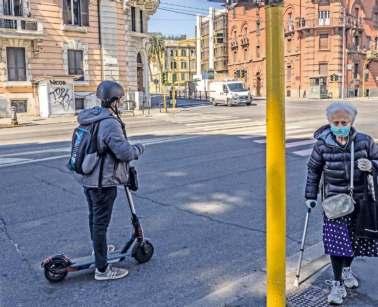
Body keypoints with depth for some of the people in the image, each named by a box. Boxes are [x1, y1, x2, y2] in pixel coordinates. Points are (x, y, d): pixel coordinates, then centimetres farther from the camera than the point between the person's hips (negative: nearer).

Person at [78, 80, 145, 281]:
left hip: (88, 179, 9)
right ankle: (102, 269, 10)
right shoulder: (110, 123, -25)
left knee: (94, 217, 26)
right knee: (101, 223, -1)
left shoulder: (89, 118, 5)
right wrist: (139, 149, -7)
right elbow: (125, 152, -27)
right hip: (103, 182, -9)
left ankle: (98, 248, 49)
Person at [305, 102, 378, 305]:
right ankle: (337, 284, 9)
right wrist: (310, 195, 3)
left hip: (360, 202, 2)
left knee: (354, 238, 14)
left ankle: (346, 269, 42)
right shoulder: (322, 145, -10)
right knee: (336, 241, -7)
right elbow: (313, 170, 3)